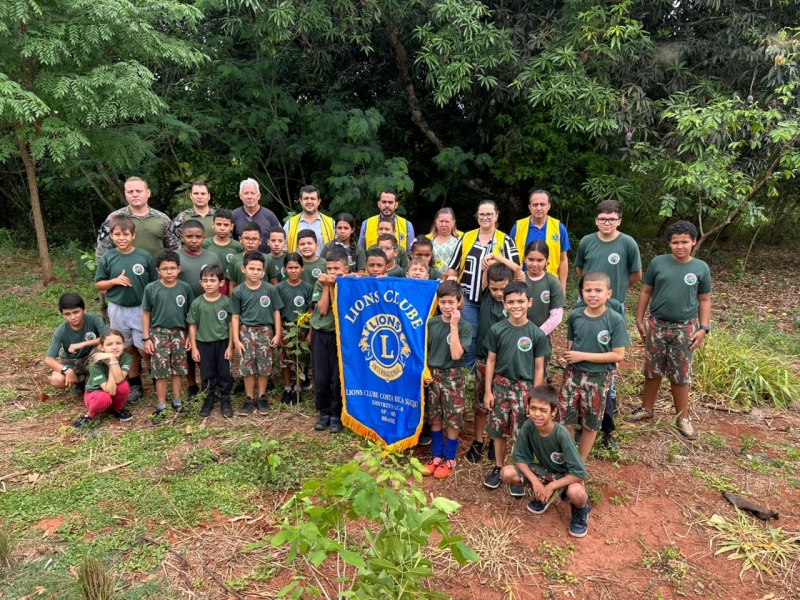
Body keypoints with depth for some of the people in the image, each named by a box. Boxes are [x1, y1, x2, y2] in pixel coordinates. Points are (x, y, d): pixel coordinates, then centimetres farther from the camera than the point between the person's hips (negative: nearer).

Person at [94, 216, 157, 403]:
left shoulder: (144, 256, -7)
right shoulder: (107, 258, -2)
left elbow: (154, 283, -1)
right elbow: (98, 285, 5)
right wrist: (115, 281, -14)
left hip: (141, 309, -2)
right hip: (118, 310, 2)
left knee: (144, 349, 1)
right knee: (129, 349, 15)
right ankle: (134, 384, 29)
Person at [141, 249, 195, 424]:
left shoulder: (185, 288, -3)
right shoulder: (151, 289, -6)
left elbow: (191, 313, 3)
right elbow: (146, 314, -1)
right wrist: (146, 338, -3)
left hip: (179, 333, 2)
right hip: (159, 333, -1)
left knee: (178, 370, 11)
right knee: (161, 371, 4)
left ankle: (177, 403, 25)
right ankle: (161, 408, 14)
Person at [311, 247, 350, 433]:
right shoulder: (320, 283, 1)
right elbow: (322, 309, -9)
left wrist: (333, 286, -16)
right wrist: (326, 286, -12)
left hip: (339, 335, -2)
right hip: (320, 334, 2)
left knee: (337, 377, 0)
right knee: (320, 377, 5)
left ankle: (336, 415, 14)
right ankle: (324, 412, 20)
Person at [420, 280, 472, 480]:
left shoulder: (465, 327, -10)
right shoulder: (431, 323, -1)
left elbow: (456, 355, -22)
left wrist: (454, 326, -23)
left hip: (453, 377, -3)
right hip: (433, 374, 3)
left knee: (452, 420, 5)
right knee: (434, 418, 12)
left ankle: (449, 458, 22)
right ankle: (436, 455, 27)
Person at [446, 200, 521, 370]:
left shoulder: (505, 240, 1)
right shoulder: (466, 237, 5)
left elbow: (517, 269, -8)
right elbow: (453, 267, 8)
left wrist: (494, 255, -20)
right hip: (468, 298, 1)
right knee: (469, 337, 3)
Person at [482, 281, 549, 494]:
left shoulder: (537, 334, -7)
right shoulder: (497, 330, -5)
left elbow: (539, 368, -1)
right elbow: (491, 361, 1)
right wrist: (488, 391, 0)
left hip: (524, 388, -1)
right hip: (500, 385, 1)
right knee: (498, 430, 10)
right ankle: (498, 468, 29)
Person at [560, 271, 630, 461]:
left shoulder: (616, 320, -15)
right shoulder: (575, 316, -5)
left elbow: (618, 355, -15)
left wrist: (583, 356, -19)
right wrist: (571, 357, -15)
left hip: (598, 379, -2)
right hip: (573, 374, 2)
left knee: (590, 424, 14)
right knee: (566, 421, 8)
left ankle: (580, 463, 32)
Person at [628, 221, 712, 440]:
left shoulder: (701, 268, -2)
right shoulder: (658, 263, -3)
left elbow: (704, 300, 5)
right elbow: (645, 292, 3)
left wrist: (703, 328, -3)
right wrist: (639, 320, 1)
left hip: (685, 328, 0)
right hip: (656, 325, 1)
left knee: (681, 375, 6)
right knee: (652, 370, 12)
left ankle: (683, 418, 20)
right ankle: (647, 408, 28)